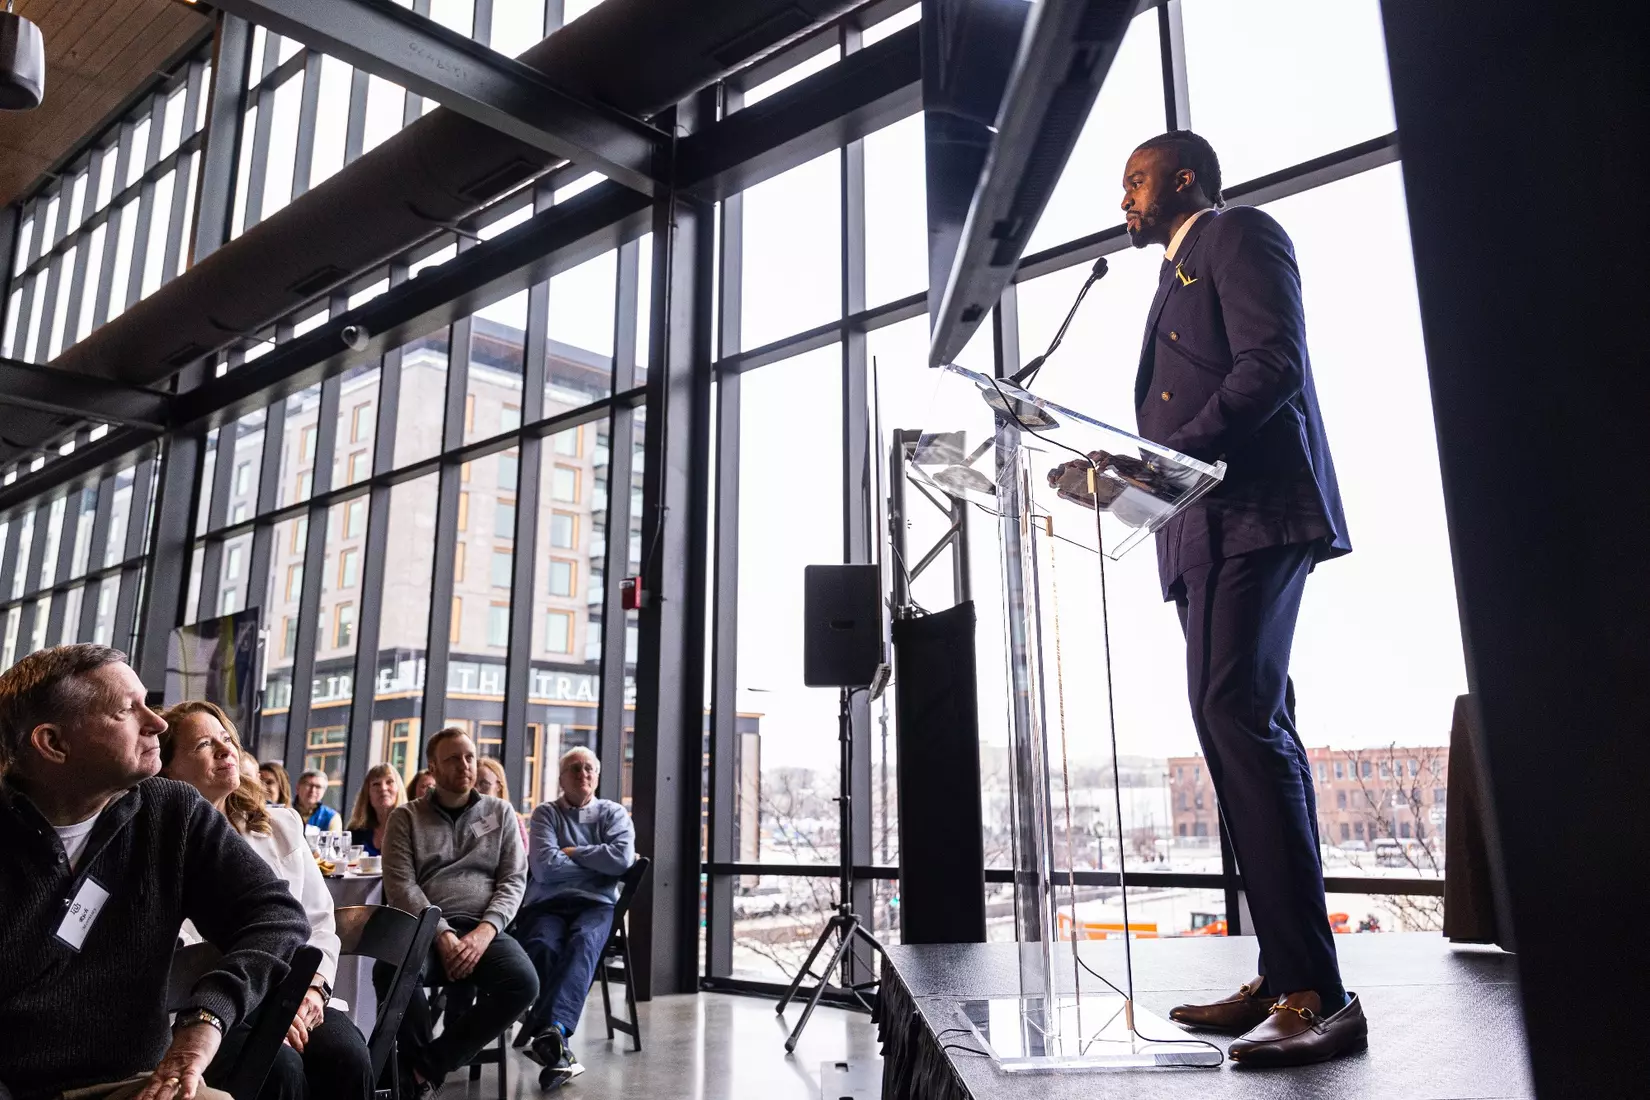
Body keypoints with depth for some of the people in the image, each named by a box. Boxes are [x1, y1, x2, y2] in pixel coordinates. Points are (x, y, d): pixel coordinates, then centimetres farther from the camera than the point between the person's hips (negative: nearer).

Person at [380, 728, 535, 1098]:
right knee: (391, 972, -35)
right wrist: (442, 933, -15)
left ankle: (429, 1067, -9)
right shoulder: (406, 817, 11)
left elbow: (514, 880, 6)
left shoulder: (500, 813, 14)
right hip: (425, 927, -1)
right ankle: (429, 1066, -8)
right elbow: (400, 885, -1)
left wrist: (485, 931, -12)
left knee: (523, 983, -29)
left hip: (484, 927, 1)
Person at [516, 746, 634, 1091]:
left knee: (583, 942, -35)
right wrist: (598, 862, 0)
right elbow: (543, 867, -4)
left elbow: (623, 858, -5)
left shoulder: (614, 813, 15)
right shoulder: (545, 813, 13)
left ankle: (550, 1031, -55)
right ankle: (556, 1044, -42)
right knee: (544, 946, -34)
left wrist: (571, 852, 0)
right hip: (546, 903, 0)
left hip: (595, 903, 0)